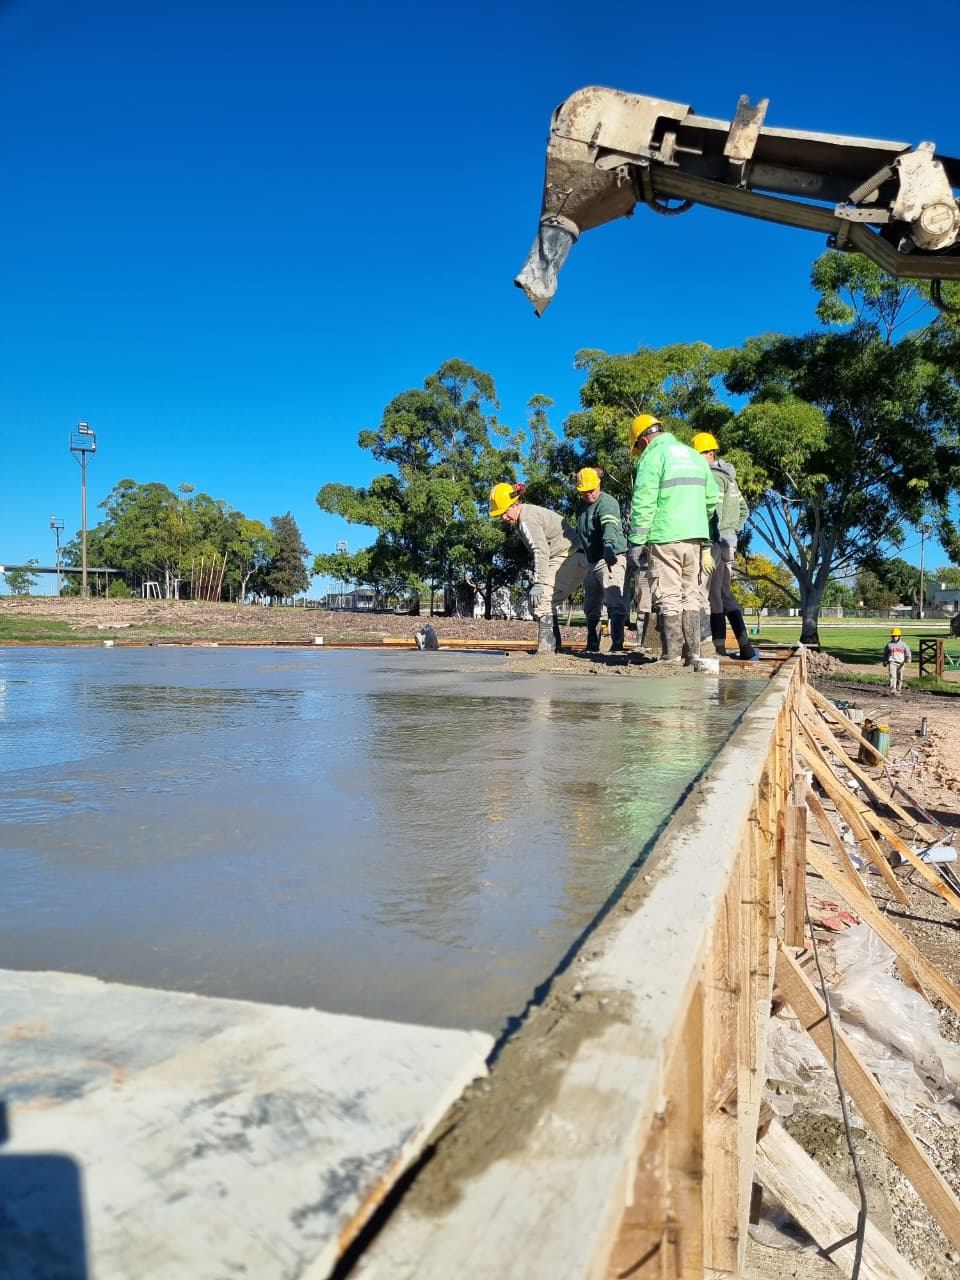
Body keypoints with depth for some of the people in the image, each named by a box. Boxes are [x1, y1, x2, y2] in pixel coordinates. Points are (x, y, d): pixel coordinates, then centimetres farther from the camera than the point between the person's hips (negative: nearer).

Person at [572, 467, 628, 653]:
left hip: (611, 559, -9)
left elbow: (610, 525, -33)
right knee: (590, 607, 16)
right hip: (592, 561, 9)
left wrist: (609, 544, -52)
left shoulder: (607, 503, -13)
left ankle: (617, 645, -26)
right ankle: (592, 646, 29)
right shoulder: (582, 505, 14)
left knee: (614, 602, -22)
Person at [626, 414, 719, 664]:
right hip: (696, 538, 6)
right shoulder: (694, 455, 16)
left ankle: (672, 654, -3)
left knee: (669, 597, -2)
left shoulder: (652, 457, -5)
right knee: (691, 596, 11)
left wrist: (636, 543, -11)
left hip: (666, 538, -6)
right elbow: (713, 498, 18)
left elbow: (643, 505, -12)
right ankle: (693, 652, 11)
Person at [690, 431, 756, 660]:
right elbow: (743, 510, 25)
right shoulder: (729, 478, 21)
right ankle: (746, 647, 7)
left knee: (713, 595, -6)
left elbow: (713, 512, -18)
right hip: (727, 542, 9)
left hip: (714, 541, -9)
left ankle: (719, 647, -4)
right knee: (725, 594, 10)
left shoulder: (713, 477, -9)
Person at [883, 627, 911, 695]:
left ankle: (898, 691, 18)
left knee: (900, 678, 7)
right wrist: (884, 661, 18)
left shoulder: (903, 644, 7)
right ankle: (893, 690, -26)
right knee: (893, 676, -16)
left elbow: (908, 652, 3)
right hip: (892, 662, -1)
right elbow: (885, 653, 17)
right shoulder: (889, 644, 7)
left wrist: (909, 658, -15)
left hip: (900, 663, 1)